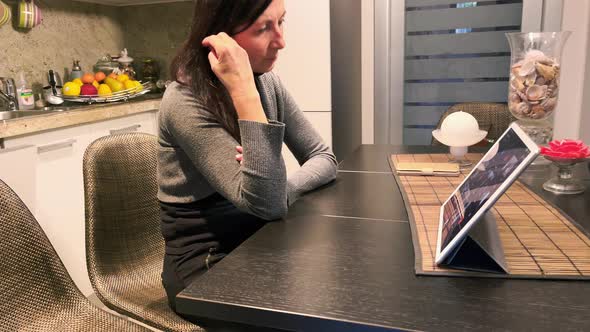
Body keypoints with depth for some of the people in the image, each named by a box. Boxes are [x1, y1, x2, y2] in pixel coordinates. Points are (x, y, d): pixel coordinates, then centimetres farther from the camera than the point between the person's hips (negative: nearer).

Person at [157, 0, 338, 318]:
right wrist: (244, 91, -34)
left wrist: (282, 190, -19)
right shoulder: (185, 102, -22)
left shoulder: (268, 82, -1)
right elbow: (268, 204, -29)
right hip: (206, 264, -6)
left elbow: (323, 158, 1)